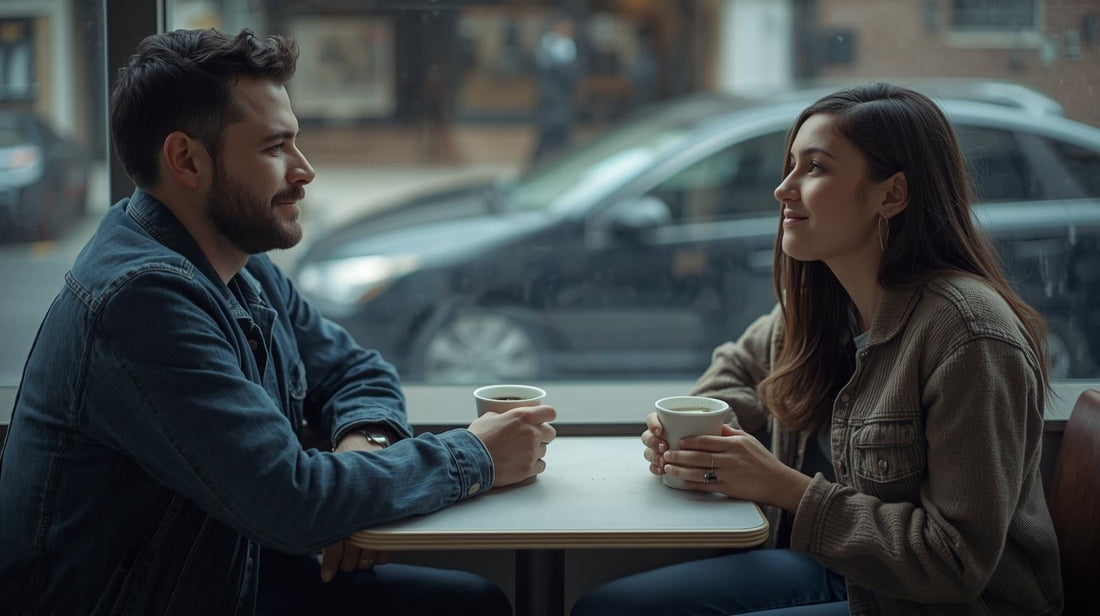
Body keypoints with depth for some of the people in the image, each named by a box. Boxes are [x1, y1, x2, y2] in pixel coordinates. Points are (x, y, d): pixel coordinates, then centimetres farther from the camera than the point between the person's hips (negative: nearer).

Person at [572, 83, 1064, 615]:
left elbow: (958, 561, -24)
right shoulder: (817, 302, 2)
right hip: (837, 570, 8)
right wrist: (700, 433, 0)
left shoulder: (966, 336, -24)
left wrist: (784, 488, -23)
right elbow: (737, 368, 24)